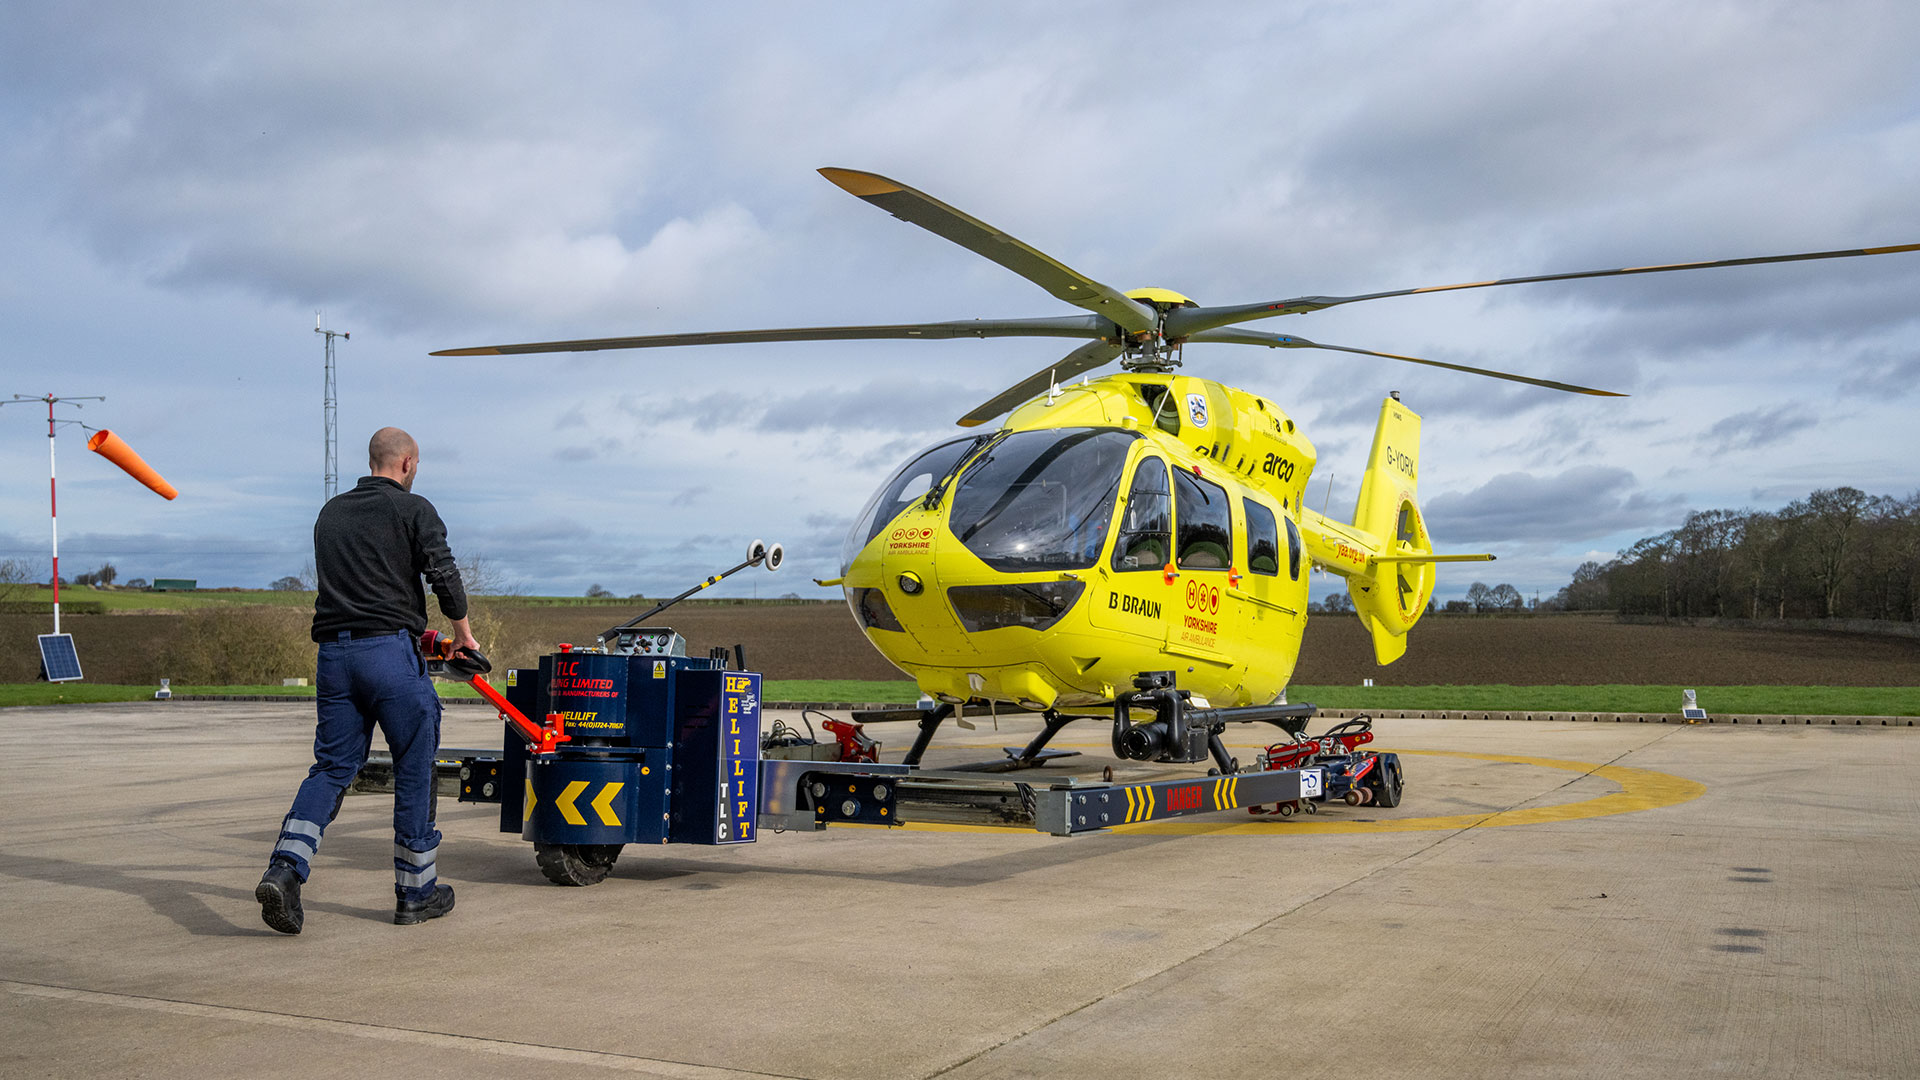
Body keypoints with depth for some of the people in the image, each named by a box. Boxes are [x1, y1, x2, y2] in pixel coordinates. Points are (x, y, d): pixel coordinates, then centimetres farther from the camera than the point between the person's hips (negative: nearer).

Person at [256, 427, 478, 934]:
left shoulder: (330, 512, 18)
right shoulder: (413, 510, 0)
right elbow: (443, 573, -7)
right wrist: (463, 631, 10)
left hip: (333, 650, 5)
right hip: (389, 649, -5)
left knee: (332, 766, 9)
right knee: (415, 768, 6)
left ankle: (284, 868, -12)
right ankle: (416, 891, 12)